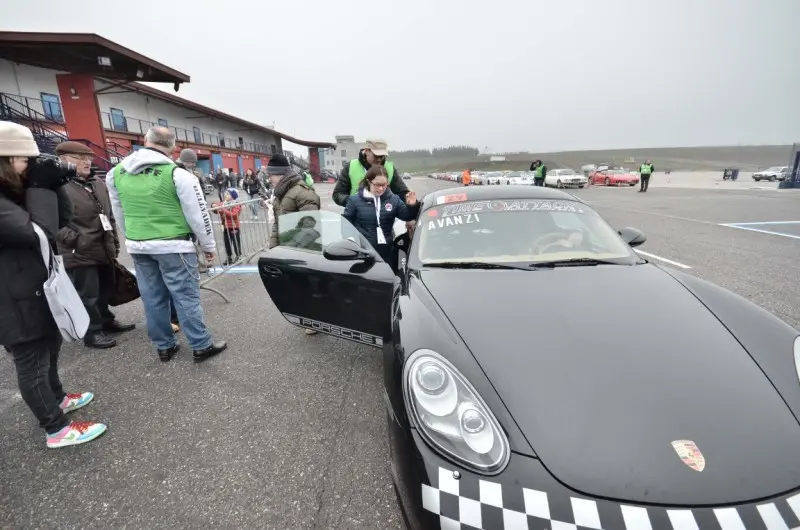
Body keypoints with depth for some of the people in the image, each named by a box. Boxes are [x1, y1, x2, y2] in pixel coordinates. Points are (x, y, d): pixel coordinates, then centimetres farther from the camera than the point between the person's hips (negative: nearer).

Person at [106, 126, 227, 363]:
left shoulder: (116, 173, 7)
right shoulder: (177, 174, -12)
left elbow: (119, 212, 16)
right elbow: (198, 214, -9)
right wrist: (209, 245, 2)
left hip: (137, 246, 6)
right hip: (173, 245, -5)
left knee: (153, 297, 12)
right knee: (186, 296, -1)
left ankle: (164, 346, 23)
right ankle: (202, 346, 7)